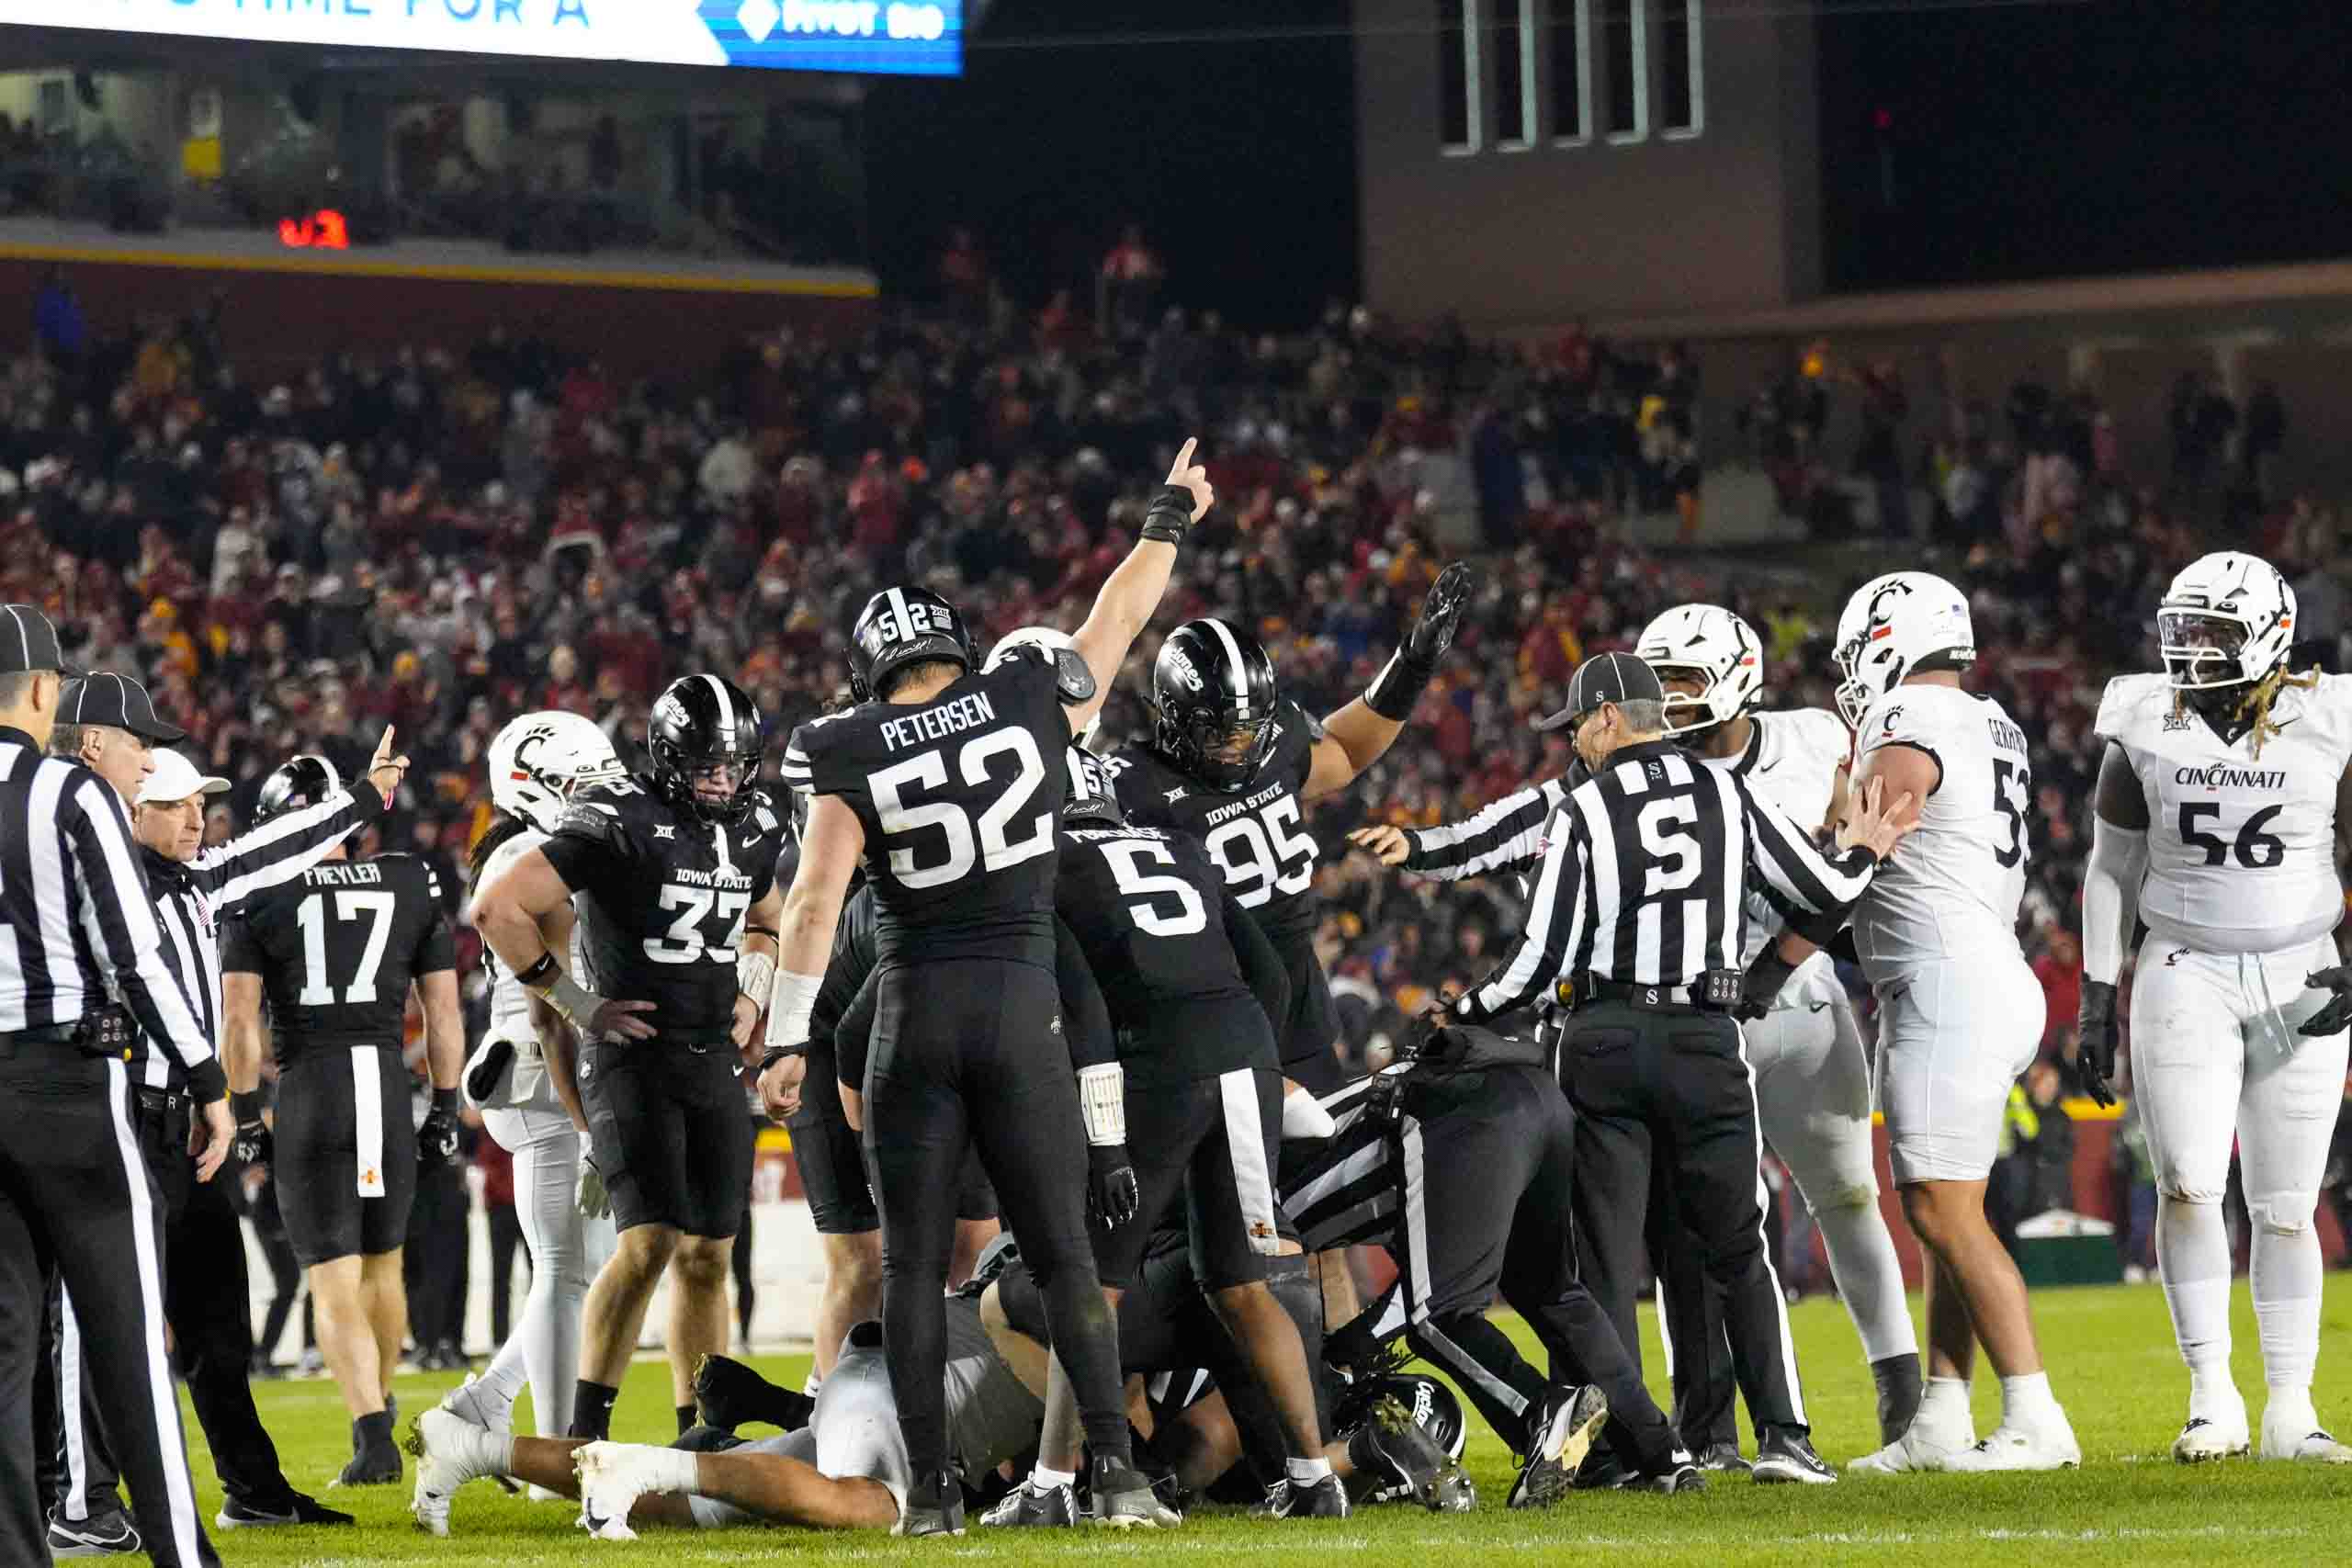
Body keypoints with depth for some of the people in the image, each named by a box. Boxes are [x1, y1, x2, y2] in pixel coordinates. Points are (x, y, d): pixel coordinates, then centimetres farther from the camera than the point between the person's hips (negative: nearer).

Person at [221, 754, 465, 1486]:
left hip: (308, 1090, -3)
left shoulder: (259, 897, -1)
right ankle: (379, 1410, 37)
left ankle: (374, 1436, -13)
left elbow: (240, 1019, -5)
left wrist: (245, 1115, 2)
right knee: (382, 1262, 21)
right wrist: (446, 1108, 15)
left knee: (335, 1280, 0)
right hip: (388, 1084, 3)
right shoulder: (413, 886, 8)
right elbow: (443, 1010, 9)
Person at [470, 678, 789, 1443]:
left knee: (707, 1255, 9)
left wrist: (750, 993, 12)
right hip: (633, 1056, -7)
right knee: (648, 1242, -17)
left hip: (716, 1060, 7)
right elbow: (498, 907, -18)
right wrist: (578, 1004, -14)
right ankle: (584, 1433, -14)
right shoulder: (618, 822, -14)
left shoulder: (752, 828, 9)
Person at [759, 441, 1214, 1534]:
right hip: (1020, 1012, 1)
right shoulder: (1027, 707, 2)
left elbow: (817, 898, -9)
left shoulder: (853, 757, -2)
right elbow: (1116, 619, 18)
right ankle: (1115, 1471, -3)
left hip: (915, 1016, -1)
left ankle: (930, 1487, 0)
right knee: (1062, 1255, 6)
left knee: (913, 1264, 5)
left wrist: (787, 1036, -7)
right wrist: (1169, 519, 35)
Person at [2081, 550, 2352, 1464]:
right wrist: (2097, 999, 5)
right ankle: (2212, 1399, -7)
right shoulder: (2148, 729, 1)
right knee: (2187, 1186, -15)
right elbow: (2113, 868, 8)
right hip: (2186, 979, 0)